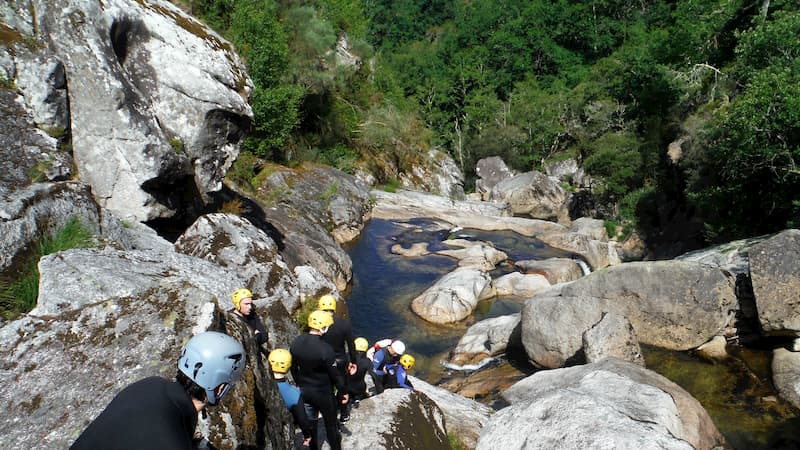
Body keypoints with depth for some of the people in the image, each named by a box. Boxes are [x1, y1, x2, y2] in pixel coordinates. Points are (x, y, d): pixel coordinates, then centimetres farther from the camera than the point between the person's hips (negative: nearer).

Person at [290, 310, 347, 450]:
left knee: (310, 420, 23)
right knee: (331, 422, 16)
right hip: (323, 392, -5)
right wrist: (343, 391, -4)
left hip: (304, 390, 5)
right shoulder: (325, 349, -29)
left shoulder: (295, 343, -10)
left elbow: (293, 367, 4)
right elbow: (334, 374, -19)